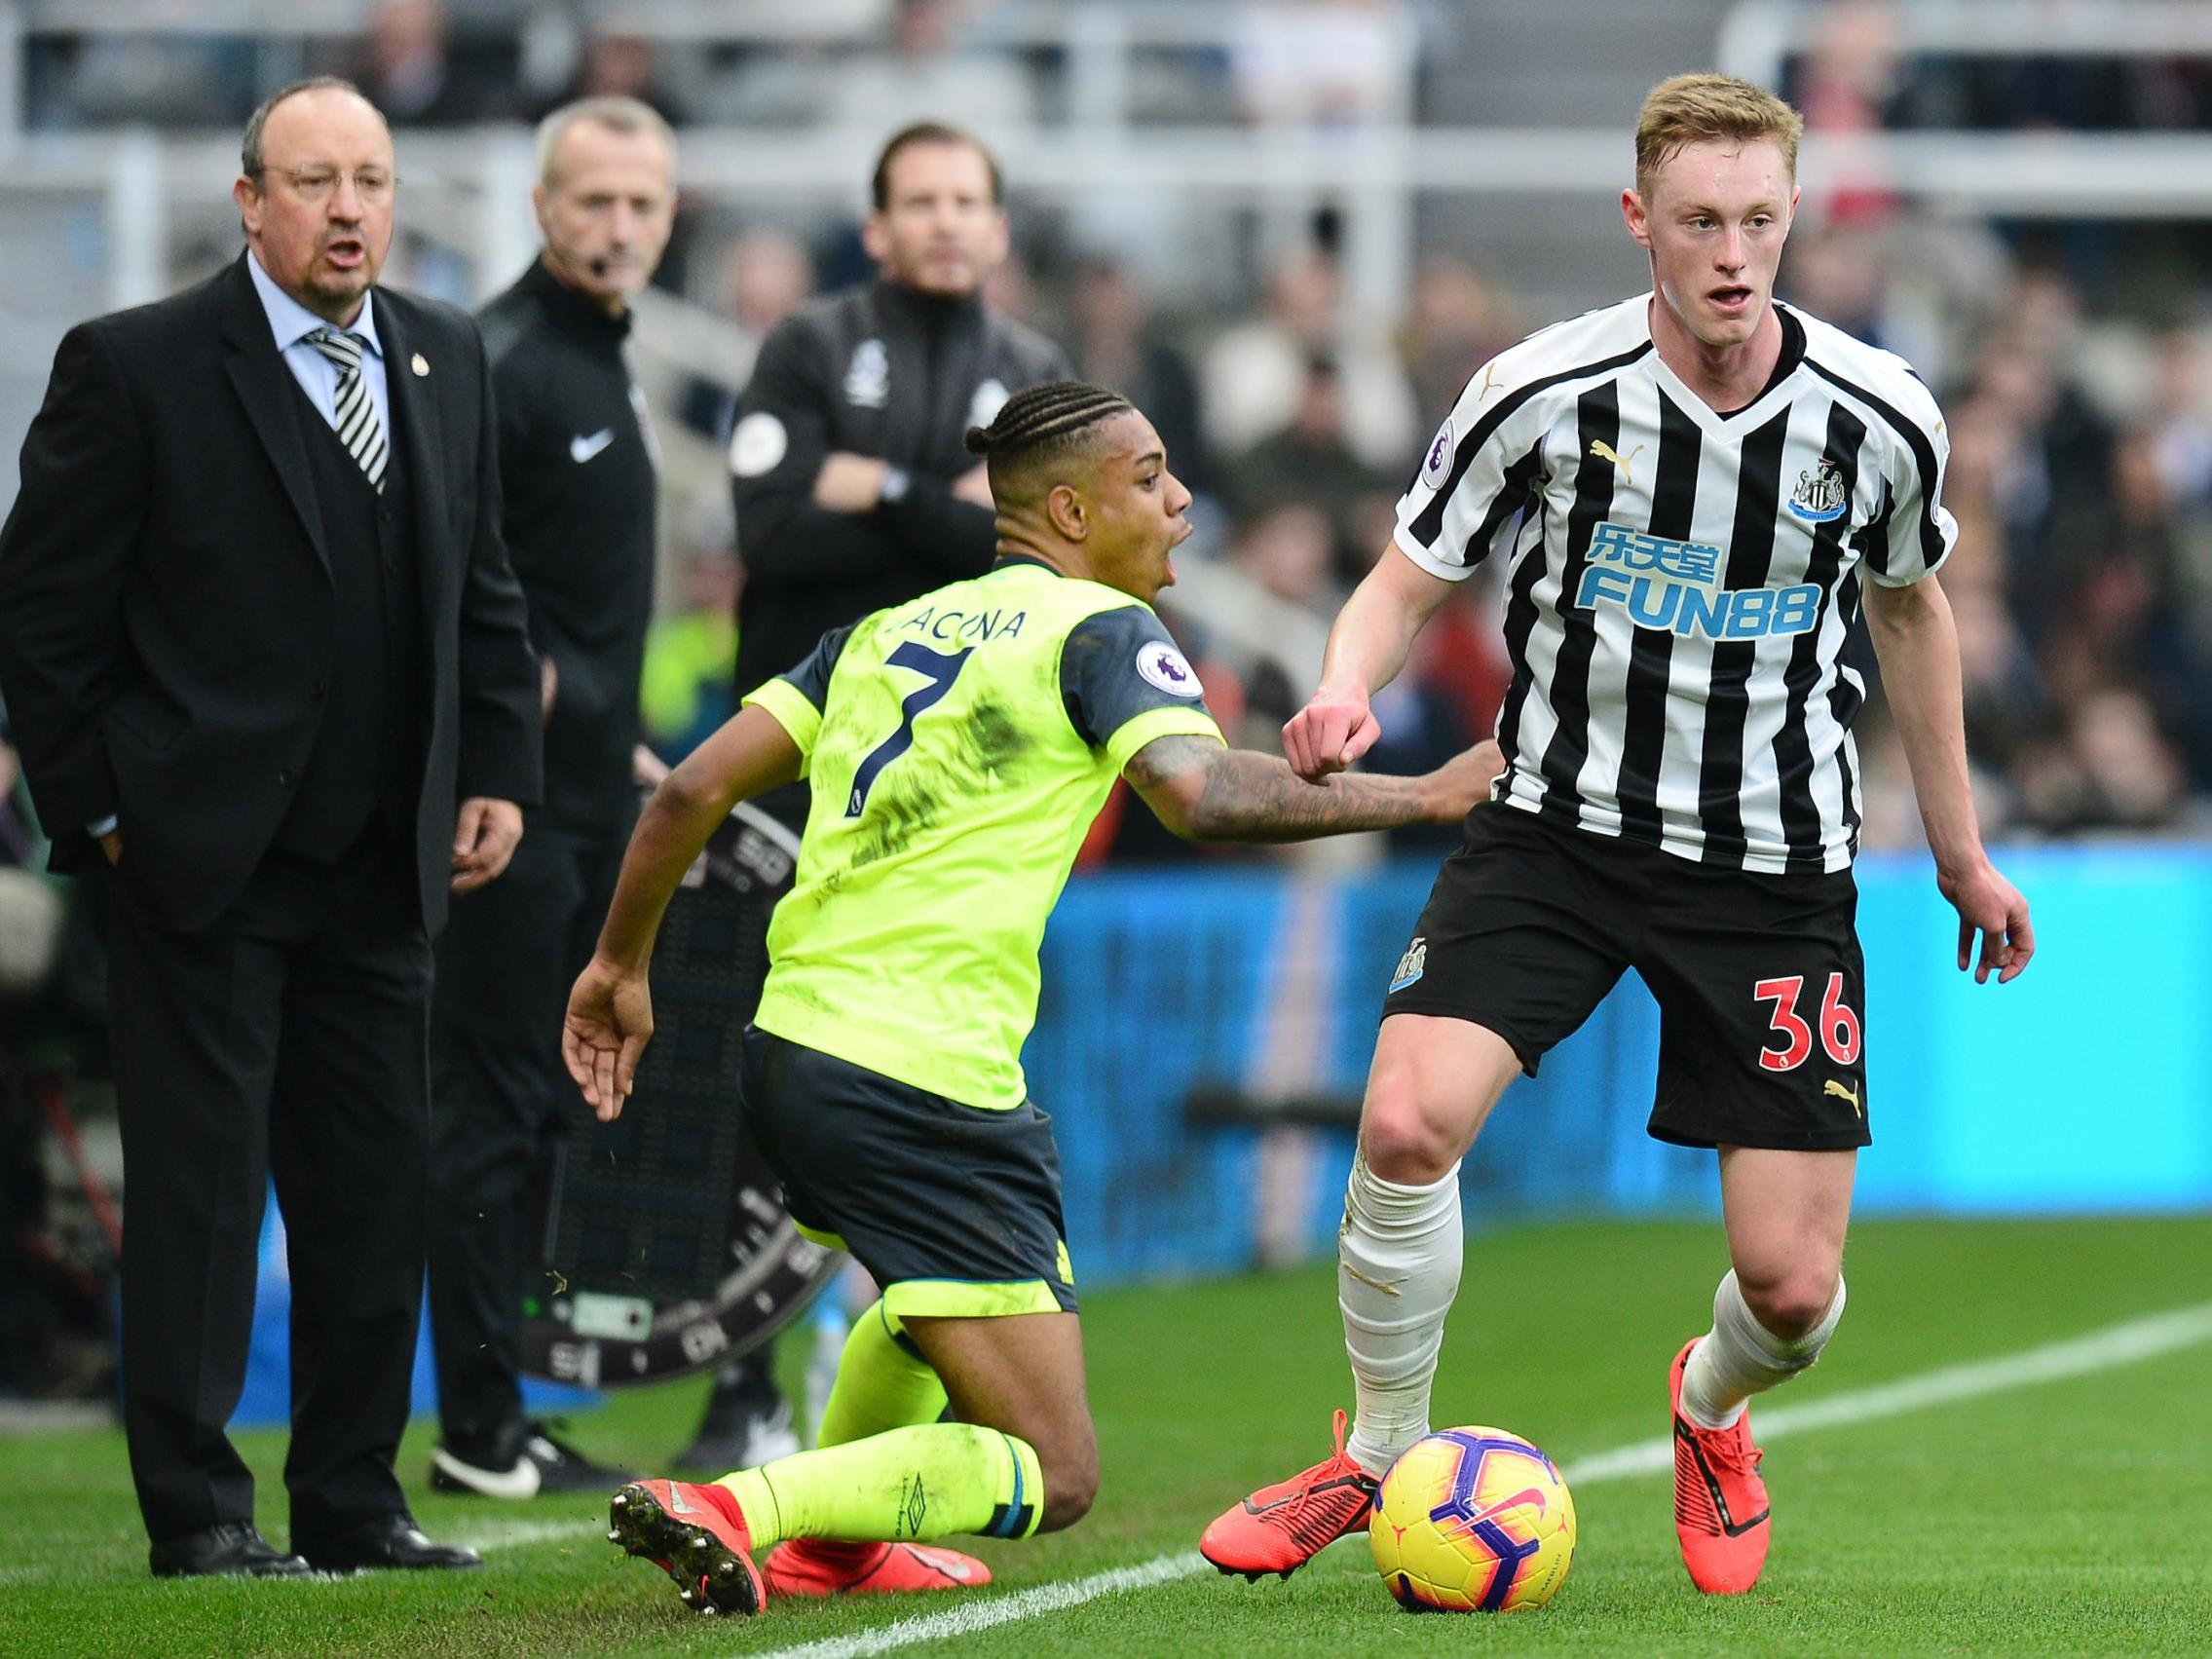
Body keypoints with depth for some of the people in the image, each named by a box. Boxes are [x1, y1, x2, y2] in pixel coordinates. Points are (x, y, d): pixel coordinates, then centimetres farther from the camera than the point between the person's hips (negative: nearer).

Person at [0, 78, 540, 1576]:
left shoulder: (447, 362, 10)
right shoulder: (135, 369, -7)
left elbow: (484, 593, 18)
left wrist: (499, 772, 9)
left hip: (386, 868, 5)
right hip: (202, 861, -5)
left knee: (378, 1186, 8)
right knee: (199, 1183, -2)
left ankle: (352, 1498, 17)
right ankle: (197, 1510, 3)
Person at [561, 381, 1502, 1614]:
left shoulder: (888, 629, 17)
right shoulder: (1103, 632, -3)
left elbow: (695, 789, 14)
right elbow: (1203, 795, -21)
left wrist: (622, 967, 25)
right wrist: (1419, 797, -12)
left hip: (789, 1048, 8)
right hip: (927, 1087, -8)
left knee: (985, 1270, 39)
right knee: (1055, 1476, -3)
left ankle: (826, 1547, 37)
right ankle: (740, 1510, -18)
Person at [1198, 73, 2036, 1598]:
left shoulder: (1880, 419, -7)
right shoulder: (1541, 396, -13)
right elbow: (1408, 583, -1)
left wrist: (1959, 850, 21)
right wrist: (1350, 690, -25)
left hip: (1778, 864, 1)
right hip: (1562, 826, -1)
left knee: (1794, 1282, -5)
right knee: (1409, 1120, -25)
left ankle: (1712, 1412, 34)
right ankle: (1381, 1460, 0)